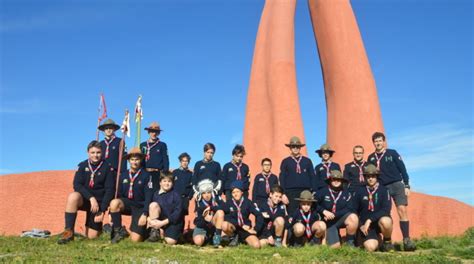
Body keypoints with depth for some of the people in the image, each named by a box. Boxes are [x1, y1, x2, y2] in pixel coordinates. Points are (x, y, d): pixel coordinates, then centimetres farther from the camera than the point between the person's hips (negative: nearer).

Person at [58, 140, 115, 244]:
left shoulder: (108, 168, -7)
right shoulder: (82, 166, -1)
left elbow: (109, 190, -10)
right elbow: (77, 185, -11)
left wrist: (102, 211, -17)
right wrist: (91, 198, -25)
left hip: (99, 202, -1)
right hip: (84, 199, 2)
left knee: (92, 236, -3)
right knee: (73, 196, -34)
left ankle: (99, 227, 35)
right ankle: (69, 232, -23)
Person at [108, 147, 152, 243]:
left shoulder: (146, 175, -7)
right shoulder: (123, 175, 5)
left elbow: (148, 196, -10)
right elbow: (119, 194, 7)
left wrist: (145, 214, -18)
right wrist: (112, 211, -1)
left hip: (140, 207, -3)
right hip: (126, 203, 3)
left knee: (135, 239, -14)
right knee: (114, 202, -33)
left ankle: (143, 229, 24)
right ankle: (119, 231, -10)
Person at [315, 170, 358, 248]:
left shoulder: (346, 193, -3)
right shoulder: (322, 192, -7)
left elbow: (348, 209, -12)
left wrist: (334, 215, -21)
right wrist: (324, 211, -21)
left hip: (341, 219, 2)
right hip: (328, 222, -2)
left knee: (353, 217, -30)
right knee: (335, 246, -12)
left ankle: (350, 242, -7)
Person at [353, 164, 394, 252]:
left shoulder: (383, 190, -3)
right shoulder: (360, 191, 4)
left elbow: (386, 210, -16)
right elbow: (354, 211, 8)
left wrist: (370, 220, -23)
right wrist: (360, 225, -5)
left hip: (380, 221, 0)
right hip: (365, 225, 0)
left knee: (385, 221, -37)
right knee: (370, 247, -25)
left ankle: (387, 242, -4)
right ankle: (376, 239, 13)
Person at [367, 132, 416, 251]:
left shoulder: (392, 153, 4)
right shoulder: (371, 158, 10)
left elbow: (402, 169, 2)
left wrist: (407, 185, -4)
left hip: (397, 185, -2)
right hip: (382, 188, 2)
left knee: (402, 210, -16)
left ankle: (406, 240, -16)